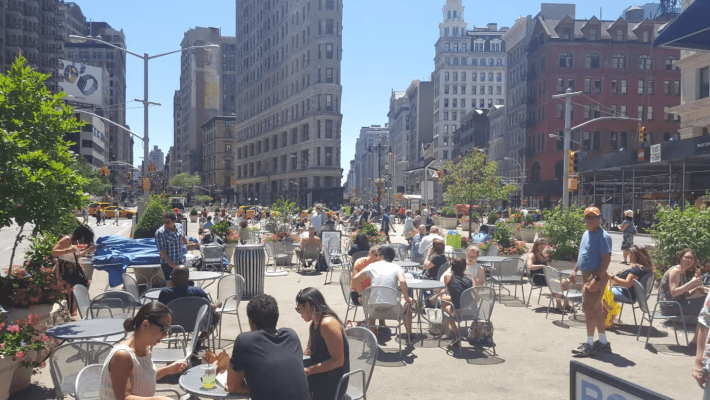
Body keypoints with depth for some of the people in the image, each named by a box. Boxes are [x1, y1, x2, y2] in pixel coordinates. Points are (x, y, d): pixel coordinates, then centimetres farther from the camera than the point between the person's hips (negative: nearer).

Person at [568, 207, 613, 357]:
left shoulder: (602, 236, -16)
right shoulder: (586, 234, 14)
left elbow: (606, 259, -21)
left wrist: (597, 279, -27)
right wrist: (575, 271, 18)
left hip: (596, 277, -10)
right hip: (587, 275, 10)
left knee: (589, 309, -6)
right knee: (596, 310, 15)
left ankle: (589, 344, 3)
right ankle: (603, 342, 25)